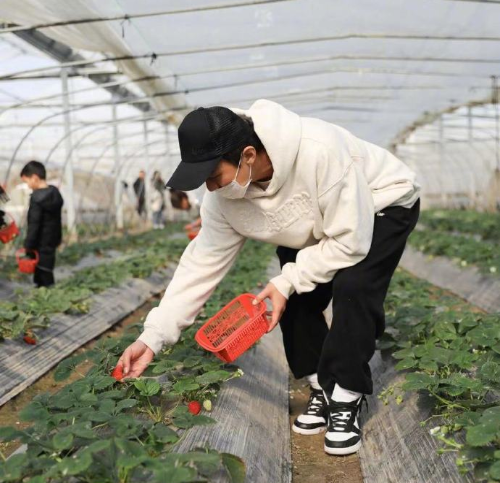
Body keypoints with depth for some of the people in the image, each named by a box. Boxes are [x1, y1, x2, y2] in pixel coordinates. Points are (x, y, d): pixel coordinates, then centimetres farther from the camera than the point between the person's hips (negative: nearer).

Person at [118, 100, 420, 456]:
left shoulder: (319, 152, -43)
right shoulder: (223, 196, -21)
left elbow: (350, 242, -35)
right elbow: (203, 263, -16)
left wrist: (288, 280, -30)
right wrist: (154, 336, -21)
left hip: (384, 207, -6)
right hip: (321, 221, 6)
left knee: (352, 288, -26)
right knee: (296, 299, -5)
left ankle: (346, 400, -11)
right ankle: (323, 390, 13)